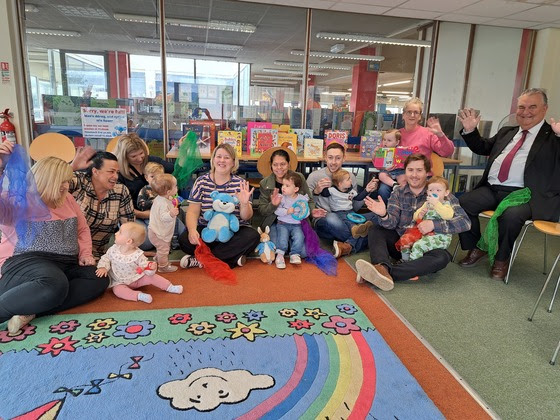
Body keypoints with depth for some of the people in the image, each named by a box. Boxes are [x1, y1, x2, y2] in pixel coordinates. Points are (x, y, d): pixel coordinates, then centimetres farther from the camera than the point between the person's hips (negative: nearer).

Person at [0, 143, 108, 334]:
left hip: (66, 264, 8)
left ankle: (31, 310, -23)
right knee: (55, 284, -39)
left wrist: (85, 254, 5)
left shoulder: (67, 199, 16)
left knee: (99, 279, -18)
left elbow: (83, 229, 21)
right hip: (26, 261, -8)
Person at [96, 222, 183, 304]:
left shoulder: (138, 255, -18)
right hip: (120, 282, 1)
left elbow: (146, 266, -15)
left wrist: (151, 268, -37)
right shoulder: (113, 250, -9)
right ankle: (138, 295, -38)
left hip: (138, 278, -1)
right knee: (117, 289, -31)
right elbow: (105, 259, 4)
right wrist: (103, 267, -16)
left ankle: (170, 287, -3)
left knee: (152, 277, -17)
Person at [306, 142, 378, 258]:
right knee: (331, 218, -41)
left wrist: (367, 191, 3)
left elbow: (355, 207, 17)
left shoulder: (350, 177, 13)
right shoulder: (314, 176, 1)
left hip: (346, 221, 4)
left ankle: (348, 246, -27)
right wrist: (316, 191, -18)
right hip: (323, 222, -4)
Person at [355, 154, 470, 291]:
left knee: (442, 257, -32)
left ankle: (384, 274, -42)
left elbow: (465, 222, -13)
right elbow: (392, 224, -9)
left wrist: (433, 224, -26)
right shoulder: (398, 194, 2)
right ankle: (382, 269, -45)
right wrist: (383, 215, -33)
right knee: (375, 230, -17)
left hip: (426, 248, -2)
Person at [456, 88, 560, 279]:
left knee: (511, 215, -34)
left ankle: (502, 259, -6)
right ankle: (476, 248, 5)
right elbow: (482, 147, 32)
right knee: (462, 203, -17)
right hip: (491, 189, 5)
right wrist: (470, 130, 16)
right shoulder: (506, 132, 23)